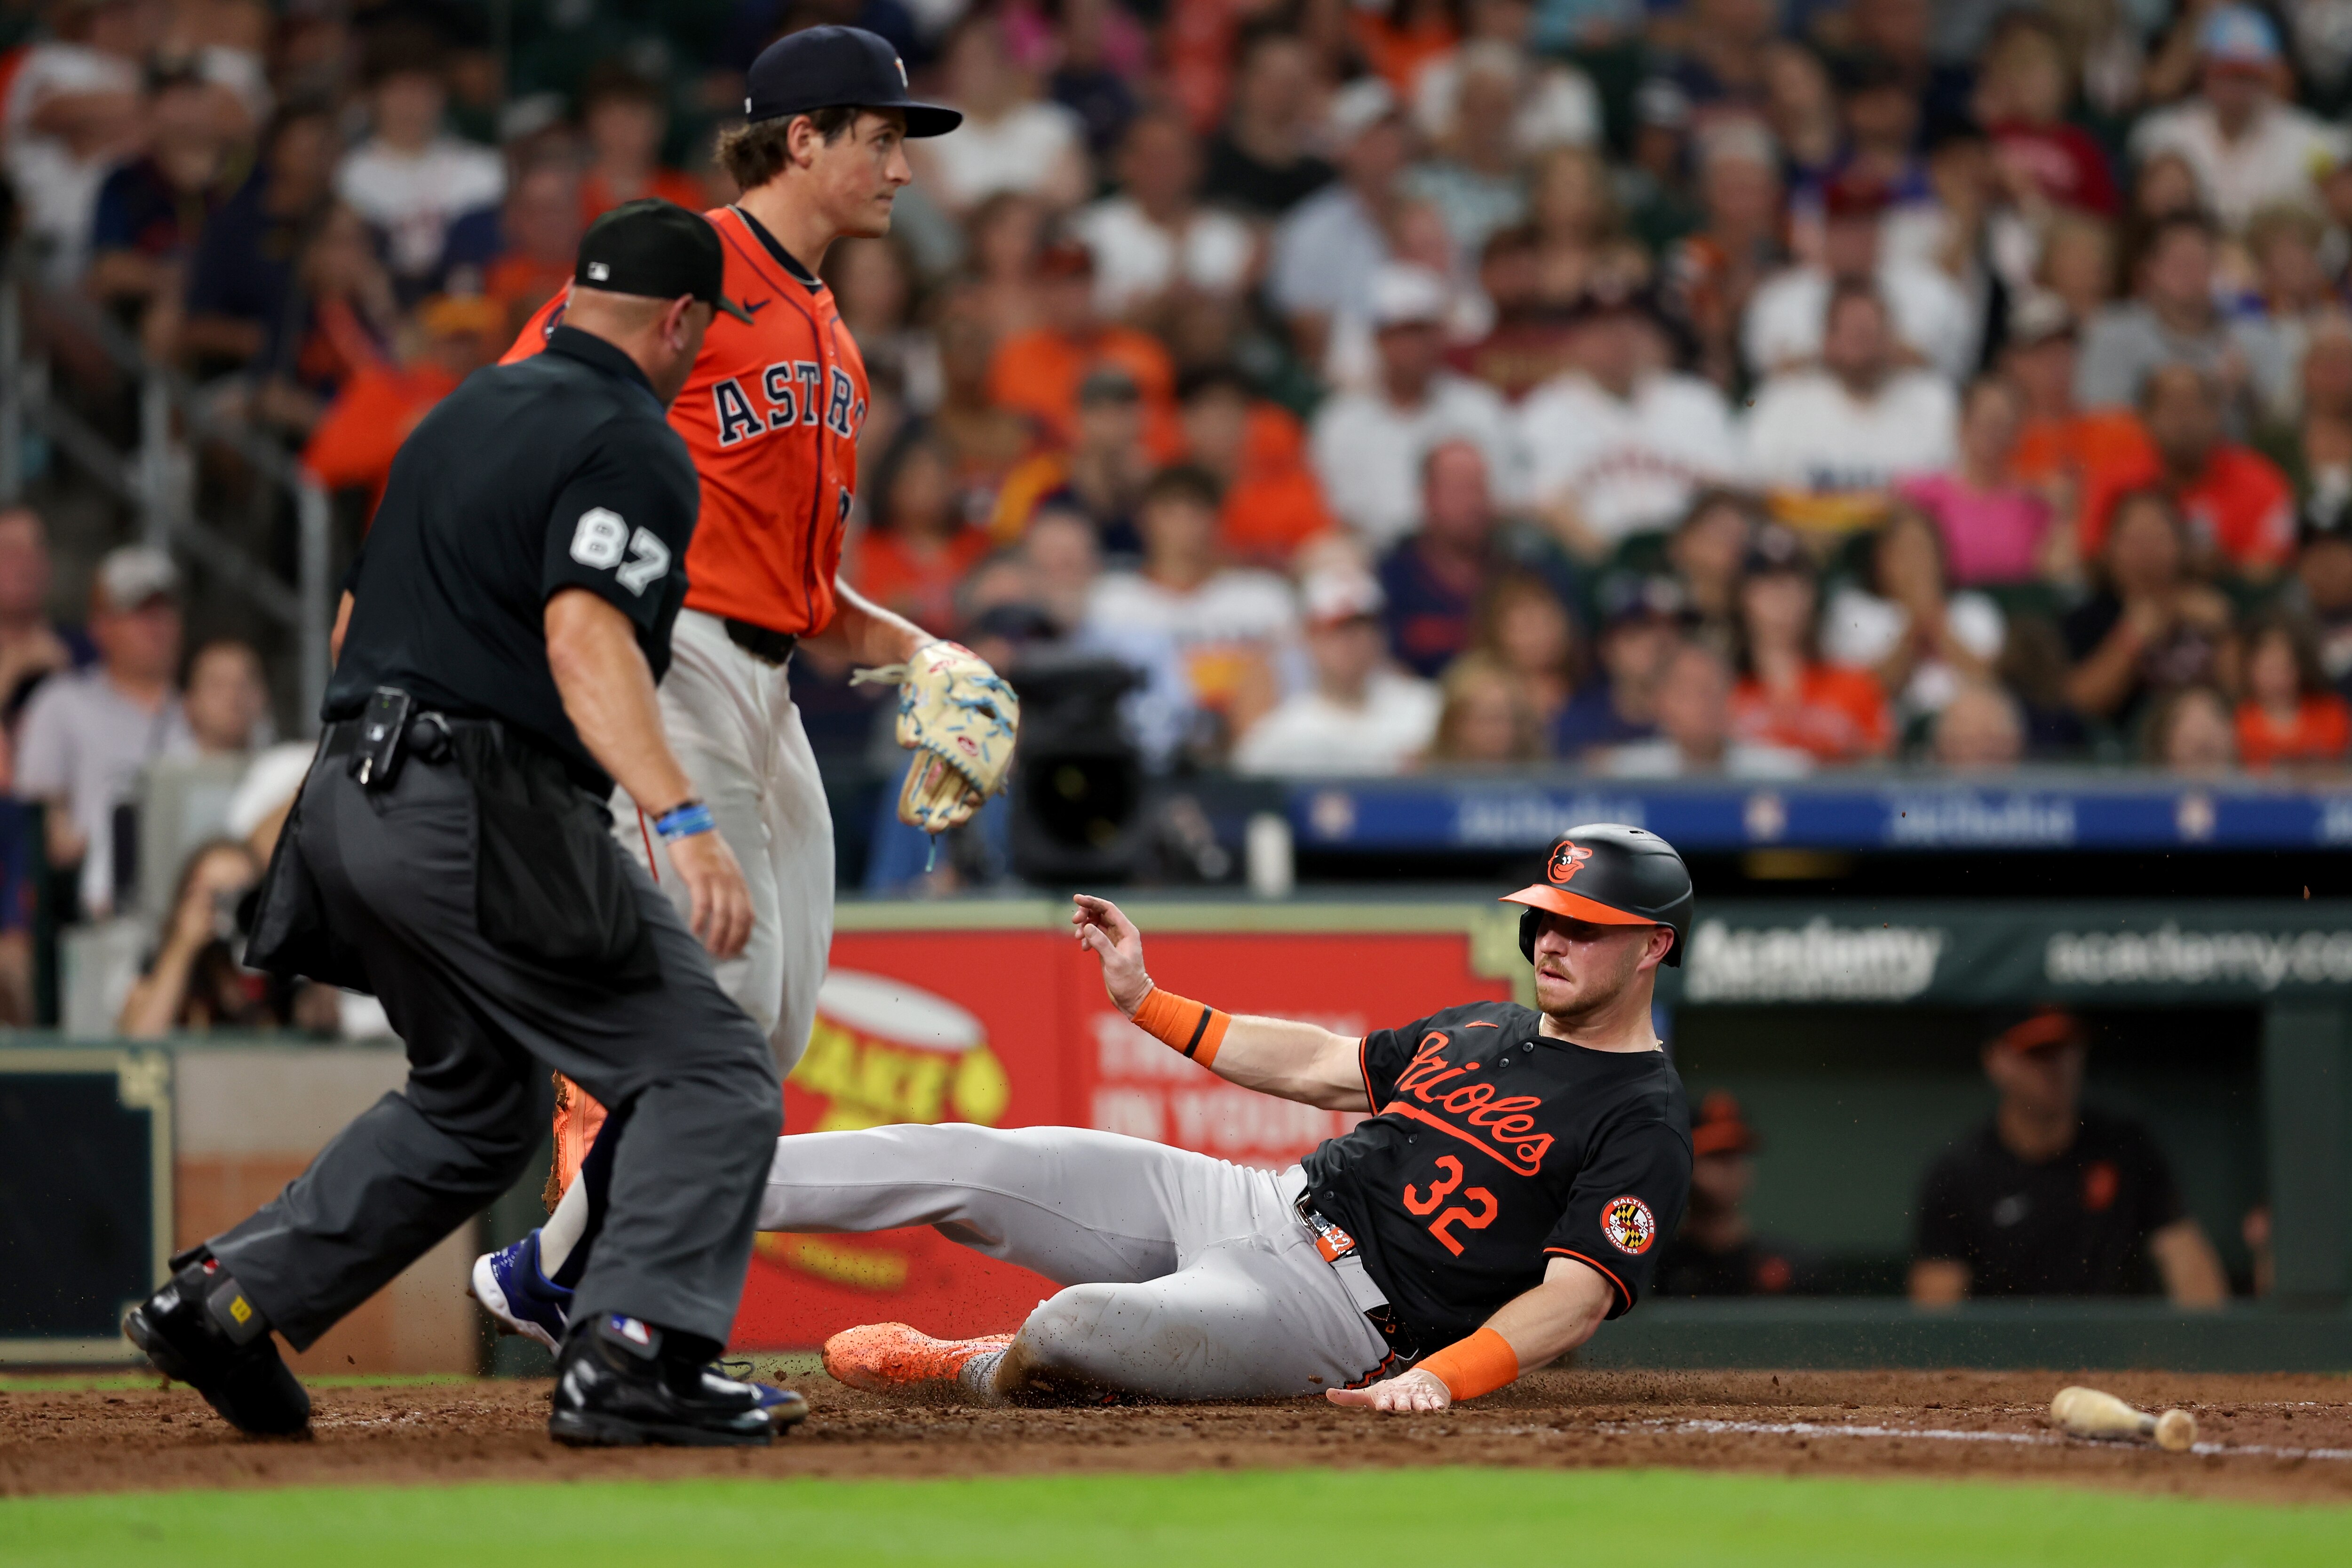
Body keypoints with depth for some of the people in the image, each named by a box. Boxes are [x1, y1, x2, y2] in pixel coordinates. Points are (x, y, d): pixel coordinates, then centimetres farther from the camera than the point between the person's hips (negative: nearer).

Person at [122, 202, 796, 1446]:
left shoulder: (463, 414, 20)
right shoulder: (633, 448, -8)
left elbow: (354, 621, 26)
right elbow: (586, 635, -24)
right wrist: (680, 817, -34)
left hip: (352, 796, 9)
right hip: (488, 824, -9)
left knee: (472, 1107, 24)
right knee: (711, 1073, -6)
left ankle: (220, 1299, 16)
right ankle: (630, 1362, -20)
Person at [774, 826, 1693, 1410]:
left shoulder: (1644, 1123, -9)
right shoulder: (1481, 1029, 18)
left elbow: (1580, 1295, -20)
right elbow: (1319, 1065, 29)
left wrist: (1439, 1378, -36)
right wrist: (1145, 1001, 24)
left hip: (1336, 1306, -8)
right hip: (1254, 1203, 8)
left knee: (1079, 1322, -32)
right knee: (965, 1162, -3)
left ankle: (987, 1373, 0)